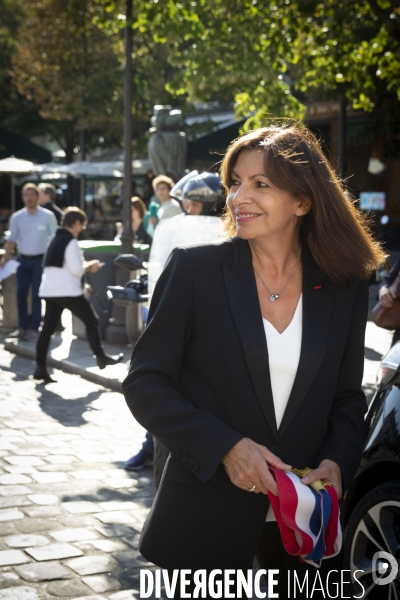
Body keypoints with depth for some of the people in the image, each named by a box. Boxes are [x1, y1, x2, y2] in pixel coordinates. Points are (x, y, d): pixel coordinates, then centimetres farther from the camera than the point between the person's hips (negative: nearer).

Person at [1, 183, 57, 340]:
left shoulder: (47, 216, -5)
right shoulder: (17, 217, 2)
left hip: (41, 259, -3)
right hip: (23, 259, 3)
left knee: (37, 294, -3)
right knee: (21, 293, 3)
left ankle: (34, 328, 4)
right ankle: (22, 327, 11)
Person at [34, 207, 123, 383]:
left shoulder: (55, 240, 15)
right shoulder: (71, 242, -11)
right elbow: (76, 270, -16)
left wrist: (85, 267, 16)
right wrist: (89, 266, 3)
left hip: (49, 291, 8)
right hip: (67, 291, -8)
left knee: (47, 328, 6)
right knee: (92, 321, 7)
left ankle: (40, 367, 4)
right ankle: (101, 357, 13)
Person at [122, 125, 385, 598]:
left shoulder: (344, 288, 0)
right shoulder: (195, 269, -7)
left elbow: (347, 397, 9)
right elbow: (144, 382, -7)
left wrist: (336, 461, -10)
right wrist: (225, 447, -18)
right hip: (206, 519, -2)